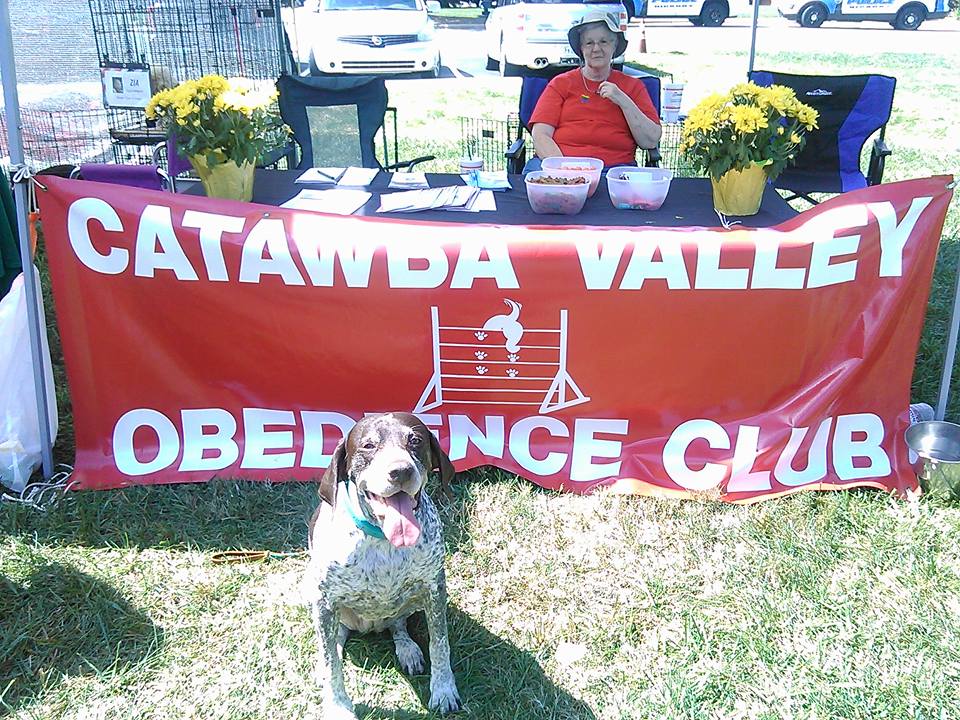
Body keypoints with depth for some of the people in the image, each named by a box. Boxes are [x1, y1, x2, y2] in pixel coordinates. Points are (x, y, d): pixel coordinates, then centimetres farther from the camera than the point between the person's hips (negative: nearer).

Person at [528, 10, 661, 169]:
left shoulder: (633, 86, 19)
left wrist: (623, 101, -2)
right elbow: (540, 136, 3)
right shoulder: (560, 83, 17)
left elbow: (651, 142, 8)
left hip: (614, 166, 0)